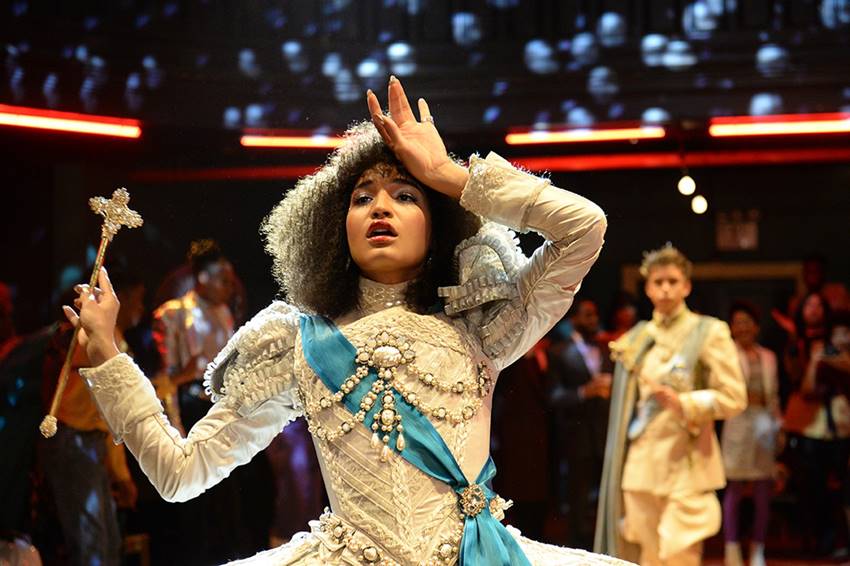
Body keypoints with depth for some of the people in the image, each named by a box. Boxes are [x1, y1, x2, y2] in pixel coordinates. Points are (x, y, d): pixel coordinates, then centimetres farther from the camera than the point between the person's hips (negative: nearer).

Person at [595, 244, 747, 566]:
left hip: (685, 464, -5)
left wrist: (683, 403, -18)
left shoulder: (709, 333, 0)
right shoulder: (636, 339, 15)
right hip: (640, 466, 5)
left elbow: (734, 398, -7)